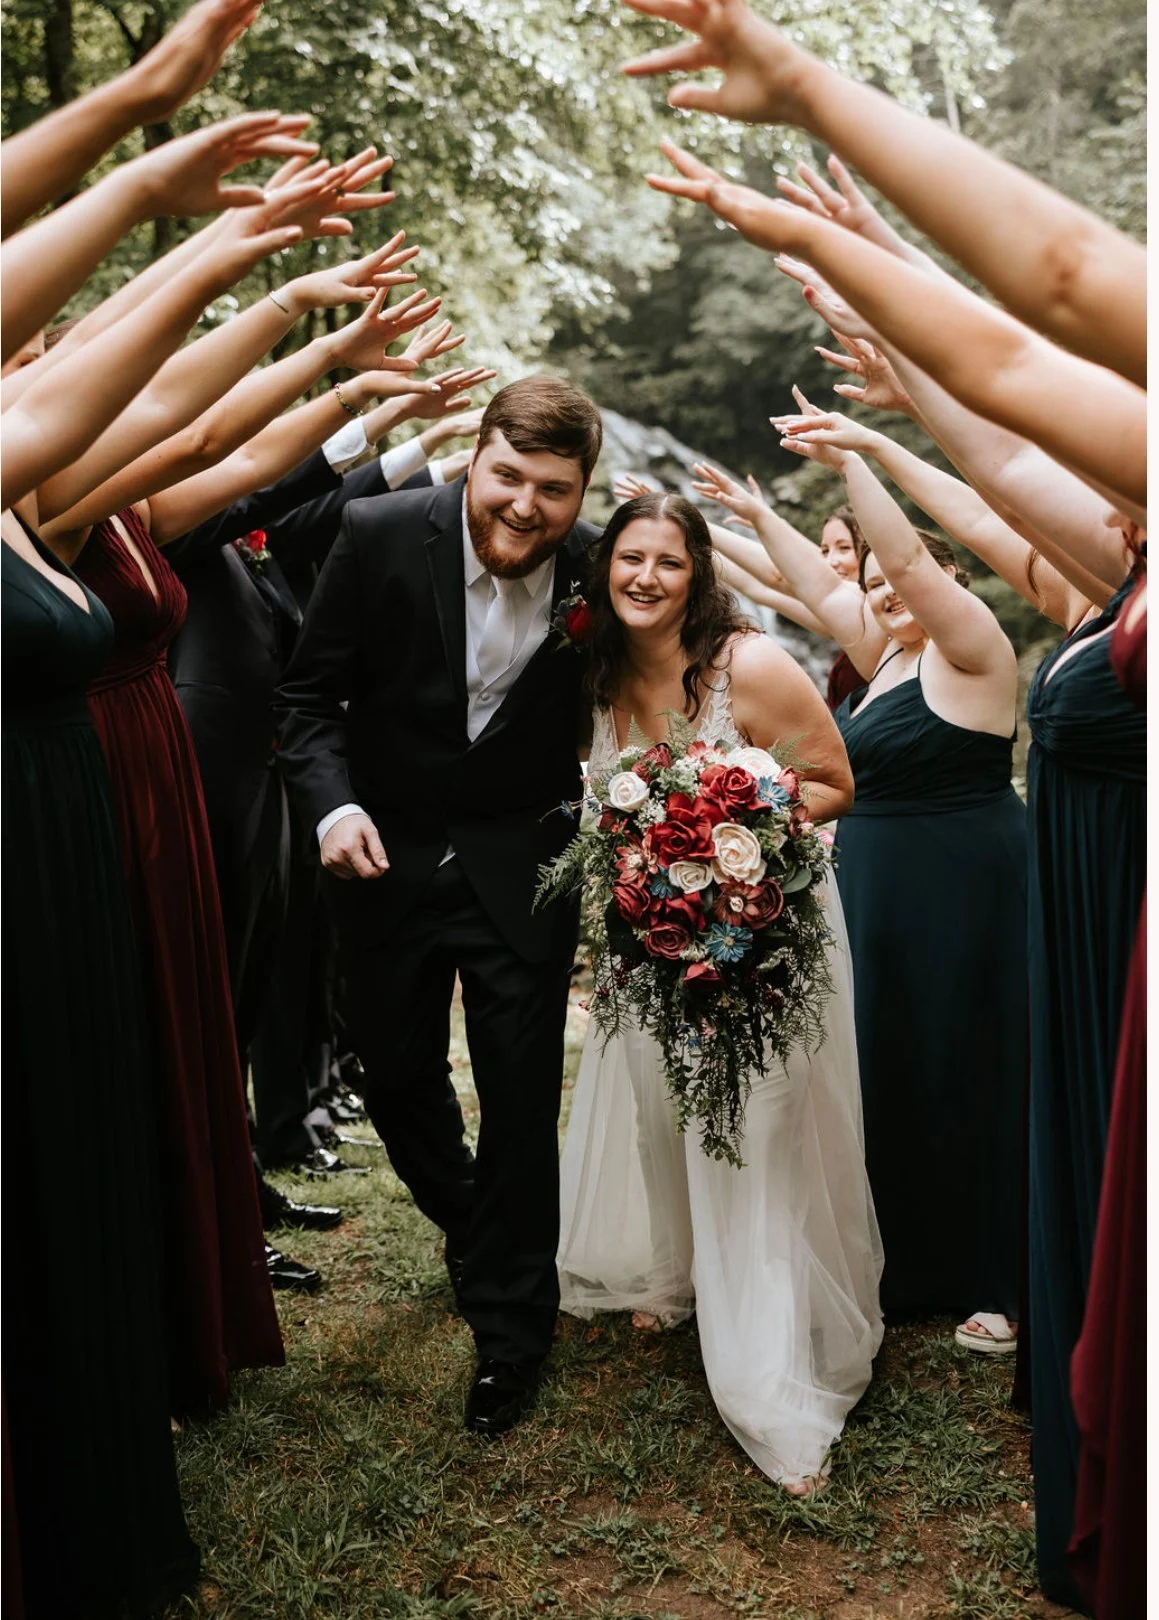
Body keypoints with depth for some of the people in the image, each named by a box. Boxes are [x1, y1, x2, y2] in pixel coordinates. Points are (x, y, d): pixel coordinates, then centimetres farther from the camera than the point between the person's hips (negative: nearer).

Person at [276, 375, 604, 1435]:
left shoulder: (597, 568, -12)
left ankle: (512, 1327, 21)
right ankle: (470, 1229, 46)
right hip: (387, 851, 1)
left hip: (521, 862, -1)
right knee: (398, 1078, 15)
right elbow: (310, 694, -7)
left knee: (521, 1098, 1)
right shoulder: (381, 536, -15)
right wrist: (333, 804, -23)